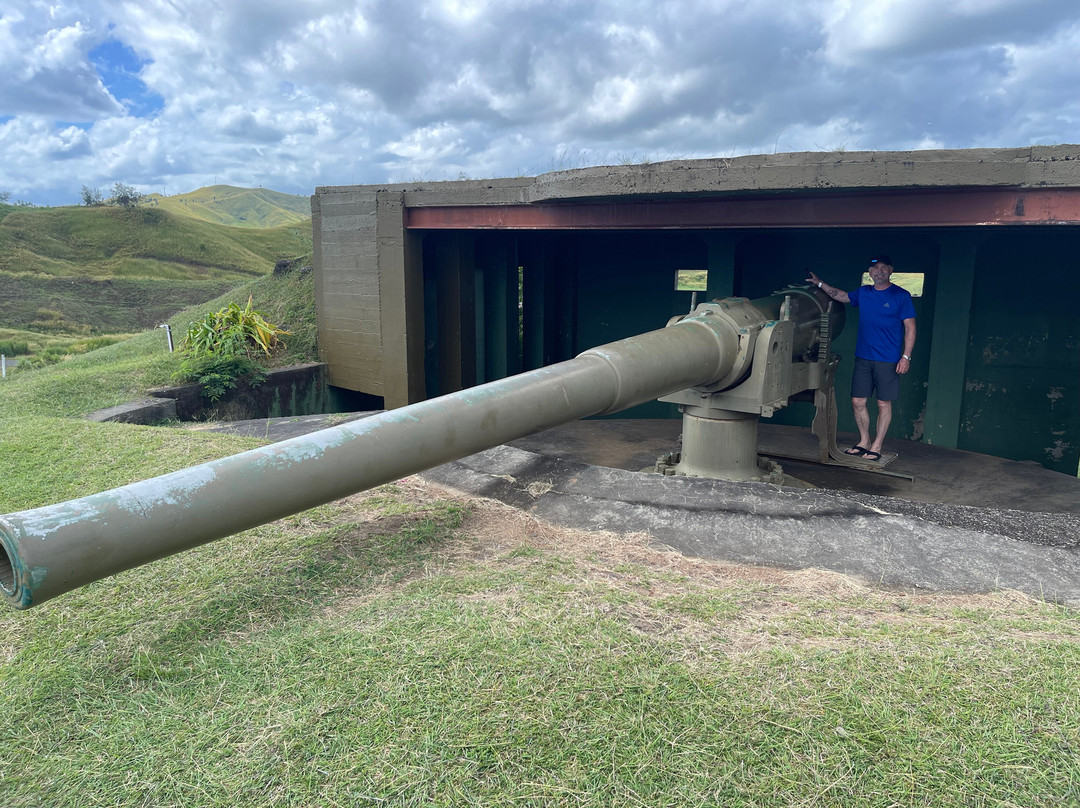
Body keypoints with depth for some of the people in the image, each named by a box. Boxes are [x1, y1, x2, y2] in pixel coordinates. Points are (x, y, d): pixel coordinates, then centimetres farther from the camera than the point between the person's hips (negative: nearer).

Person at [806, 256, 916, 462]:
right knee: (858, 401, 5)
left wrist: (906, 356, -11)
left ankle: (876, 447, 10)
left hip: (888, 360, -5)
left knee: (883, 403, 1)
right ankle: (864, 442, 20)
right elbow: (842, 296, 29)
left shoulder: (901, 296, -4)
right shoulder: (863, 293, 10)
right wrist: (820, 284, 24)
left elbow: (910, 327, -5)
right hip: (863, 358, 5)